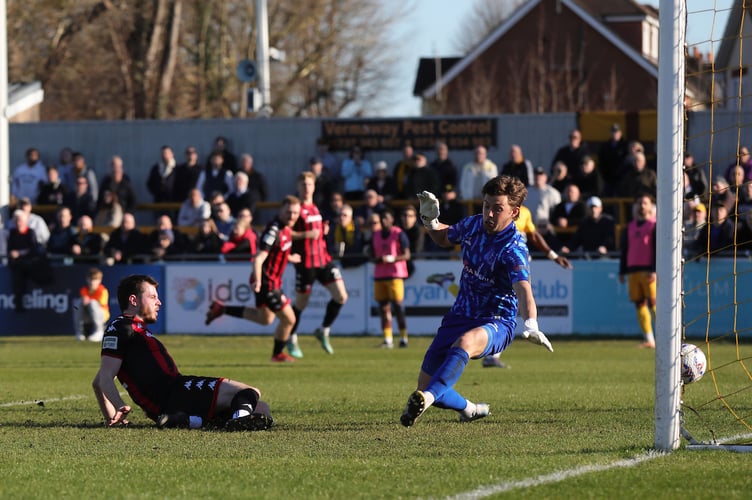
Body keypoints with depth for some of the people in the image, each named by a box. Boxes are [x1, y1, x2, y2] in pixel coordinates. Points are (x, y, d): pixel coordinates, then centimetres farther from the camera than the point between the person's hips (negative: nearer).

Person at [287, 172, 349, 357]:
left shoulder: (315, 208, 14)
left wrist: (323, 231, 7)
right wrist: (306, 234, -22)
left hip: (323, 260, 6)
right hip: (305, 263, -6)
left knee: (341, 296, -5)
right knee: (301, 303, 4)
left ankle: (324, 330, 13)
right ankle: (292, 339, 24)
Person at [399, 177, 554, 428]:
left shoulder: (513, 249, -20)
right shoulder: (473, 224, 1)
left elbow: (523, 290, -37)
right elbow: (444, 237, 25)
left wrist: (531, 325, -55)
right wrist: (430, 221, 2)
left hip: (495, 323, -7)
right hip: (459, 316, 7)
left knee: (464, 343, -42)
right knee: (425, 384, 4)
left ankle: (426, 398, -59)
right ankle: (469, 410, 35)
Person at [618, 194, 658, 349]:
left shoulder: (655, 226, 0)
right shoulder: (629, 227, 18)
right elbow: (624, 250, 22)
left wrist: (655, 270, -15)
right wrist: (622, 271, 17)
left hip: (649, 271, -6)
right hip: (633, 270, 6)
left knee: (653, 303, -11)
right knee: (640, 305, 2)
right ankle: (649, 339, 3)